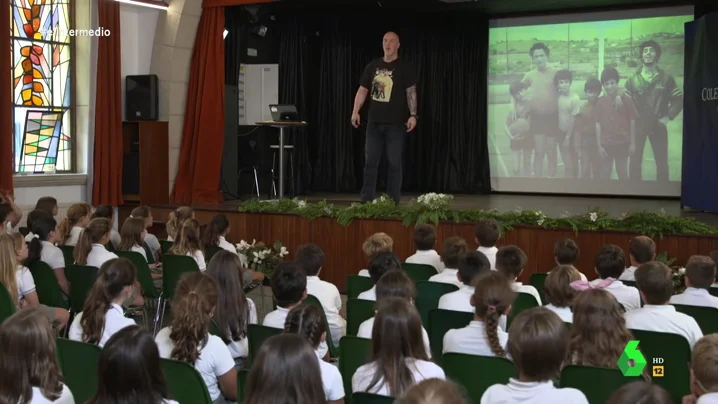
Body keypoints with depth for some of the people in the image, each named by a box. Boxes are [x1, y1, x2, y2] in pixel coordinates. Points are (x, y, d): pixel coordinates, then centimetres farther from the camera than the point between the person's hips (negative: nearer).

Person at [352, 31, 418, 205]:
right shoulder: (373, 66, 11)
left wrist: (413, 115, -17)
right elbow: (362, 90, 13)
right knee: (370, 161, 4)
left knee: (394, 162, 0)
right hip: (374, 122, 4)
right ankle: (367, 200, 10)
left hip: (396, 123, -4)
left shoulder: (405, 67, 0)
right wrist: (355, 111, 3)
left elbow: (411, 92, -7)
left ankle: (393, 202, 5)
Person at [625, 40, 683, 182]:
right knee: (635, 162, 2)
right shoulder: (632, 80, 5)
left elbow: (678, 100, 4)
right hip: (637, 126, 0)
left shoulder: (666, 78, 3)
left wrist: (668, 117, -6)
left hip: (658, 126, 0)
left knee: (662, 162, 5)